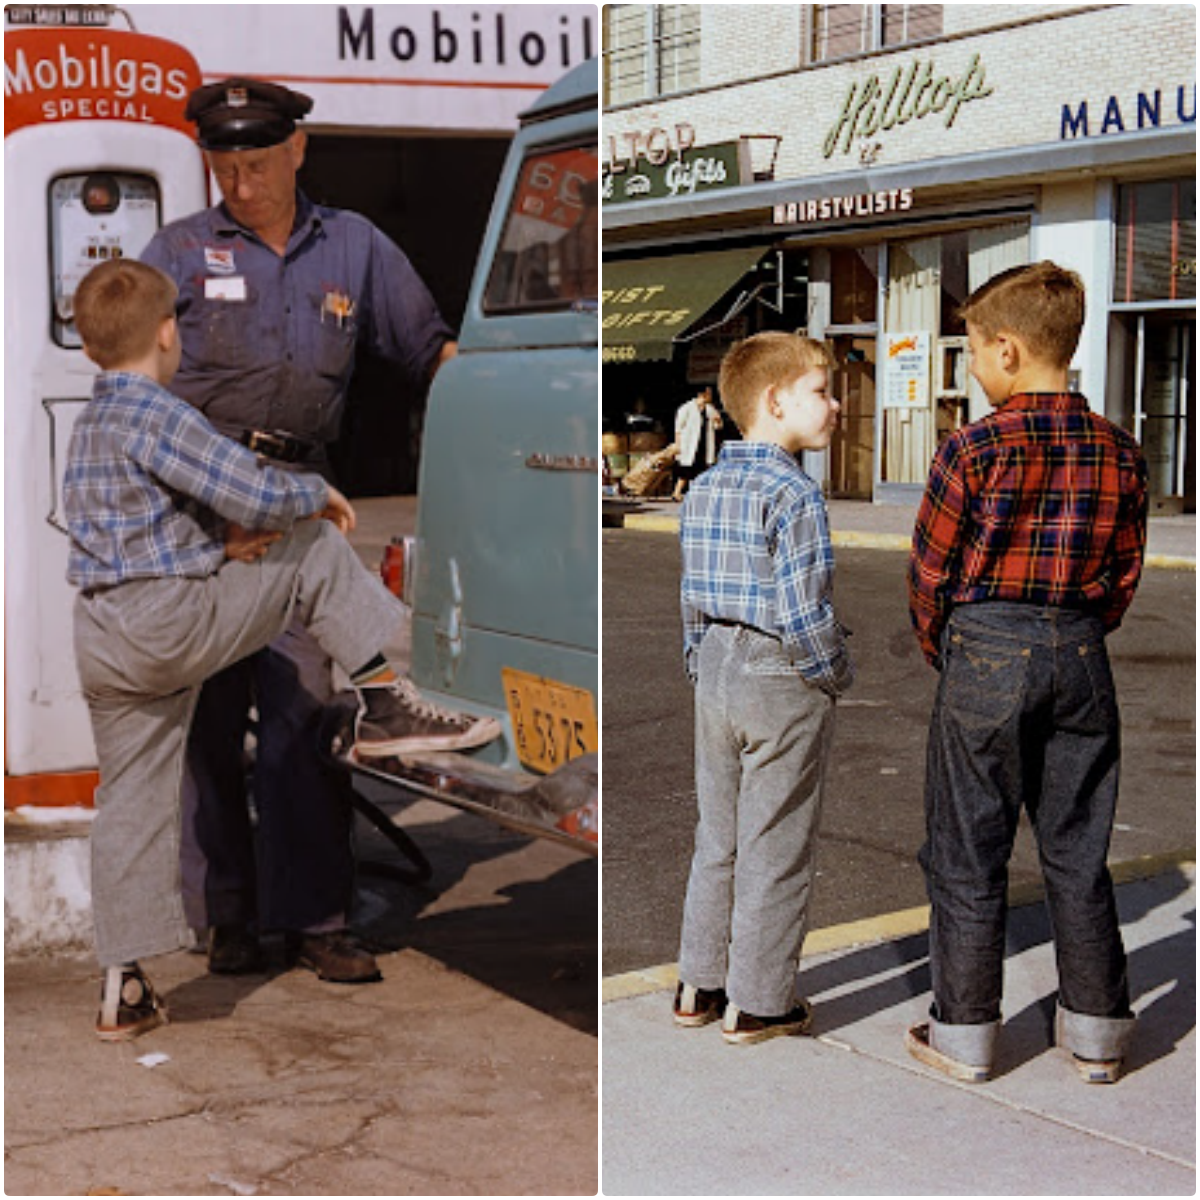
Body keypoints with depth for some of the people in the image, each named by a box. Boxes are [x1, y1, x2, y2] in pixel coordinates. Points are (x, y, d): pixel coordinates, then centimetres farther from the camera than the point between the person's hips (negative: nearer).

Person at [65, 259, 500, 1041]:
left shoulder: (90, 427, 17)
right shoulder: (158, 418, -13)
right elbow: (260, 494, -18)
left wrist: (220, 540, 9)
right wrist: (318, 492, 2)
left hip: (101, 639, 9)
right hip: (171, 620, -9)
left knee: (133, 799, 12)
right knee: (317, 553, 5)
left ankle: (124, 988, 16)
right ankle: (385, 700, 6)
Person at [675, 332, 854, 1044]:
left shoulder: (703, 489, 6)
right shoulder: (794, 495, -18)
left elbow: (692, 593, 10)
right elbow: (803, 612, -22)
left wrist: (702, 667, 18)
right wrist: (837, 674, -7)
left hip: (717, 675, 7)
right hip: (783, 686, -7)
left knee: (718, 839, 17)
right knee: (775, 850, 4)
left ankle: (700, 986, 26)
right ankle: (757, 1004, 12)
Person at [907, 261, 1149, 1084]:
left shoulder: (975, 450, -13)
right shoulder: (1121, 453, 0)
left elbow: (930, 576, -6)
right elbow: (1124, 580, 7)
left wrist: (942, 650, 12)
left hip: (986, 654, -4)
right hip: (1082, 657, 5)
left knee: (969, 855, 7)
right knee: (1079, 852, 14)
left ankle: (964, 1034, 15)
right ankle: (1097, 1034, 21)